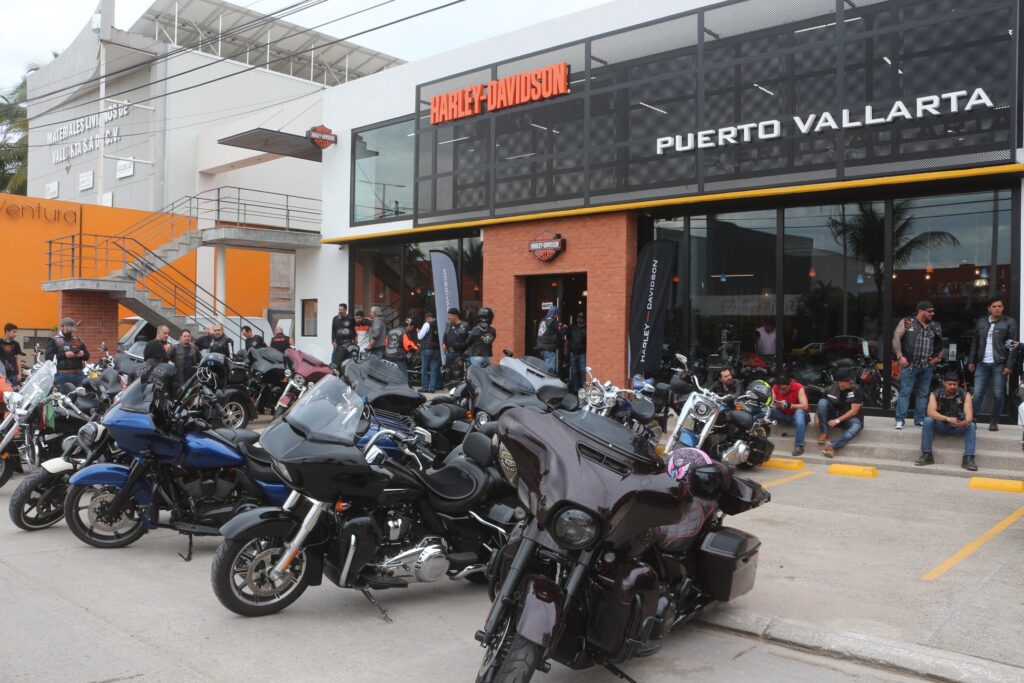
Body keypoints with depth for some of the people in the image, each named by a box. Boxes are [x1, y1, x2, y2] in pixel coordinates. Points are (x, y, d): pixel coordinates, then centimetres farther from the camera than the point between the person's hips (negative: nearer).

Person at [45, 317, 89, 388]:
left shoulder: (78, 340, 21)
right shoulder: (53, 340, 8)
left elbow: (87, 356, 21)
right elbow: (48, 356, -5)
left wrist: (83, 354, -4)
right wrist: (64, 355, -16)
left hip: (78, 375, 4)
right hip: (62, 375, -4)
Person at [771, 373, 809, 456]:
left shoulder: (798, 388, -19)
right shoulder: (775, 388, -9)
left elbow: (805, 406, -26)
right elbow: (772, 404, -8)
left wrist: (790, 405, -40)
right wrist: (773, 405, -33)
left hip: (796, 416, -3)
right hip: (783, 416, 3)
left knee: (799, 412, -39)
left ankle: (799, 445, -41)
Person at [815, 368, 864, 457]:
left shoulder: (856, 390, -13)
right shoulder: (830, 389, -6)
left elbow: (854, 411, -16)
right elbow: (821, 406, 4)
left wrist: (837, 420, -23)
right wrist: (817, 416, -17)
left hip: (848, 419, -2)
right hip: (832, 418, 2)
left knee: (857, 425, -37)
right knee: (822, 402, -23)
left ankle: (832, 446, -52)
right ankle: (823, 433, -23)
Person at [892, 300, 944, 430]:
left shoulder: (935, 327, 13)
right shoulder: (906, 323, 1)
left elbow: (941, 344, 23)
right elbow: (896, 339, -4)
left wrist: (938, 357, 9)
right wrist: (900, 357, -11)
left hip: (927, 366, 4)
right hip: (909, 364, -4)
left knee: (923, 394, 8)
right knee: (905, 392, -6)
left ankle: (919, 419, 16)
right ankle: (900, 420, -5)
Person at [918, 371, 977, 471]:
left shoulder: (965, 395, -9)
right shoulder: (935, 394, -10)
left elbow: (969, 414, -22)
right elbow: (931, 412, -26)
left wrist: (966, 421, -47)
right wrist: (947, 419, -44)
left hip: (958, 427, 0)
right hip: (941, 425, 0)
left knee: (971, 426, -29)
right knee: (928, 421, -29)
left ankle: (968, 458, -31)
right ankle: (926, 455, -25)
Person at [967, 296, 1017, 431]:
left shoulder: (1009, 322, -1)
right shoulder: (981, 322, 10)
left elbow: (1013, 345, -5)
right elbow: (974, 343, 14)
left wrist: (1009, 365, -11)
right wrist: (971, 360, 8)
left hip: (999, 364, -3)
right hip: (982, 364, 3)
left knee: (998, 394, 2)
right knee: (977, 393, 1)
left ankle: (994, 422, 11)